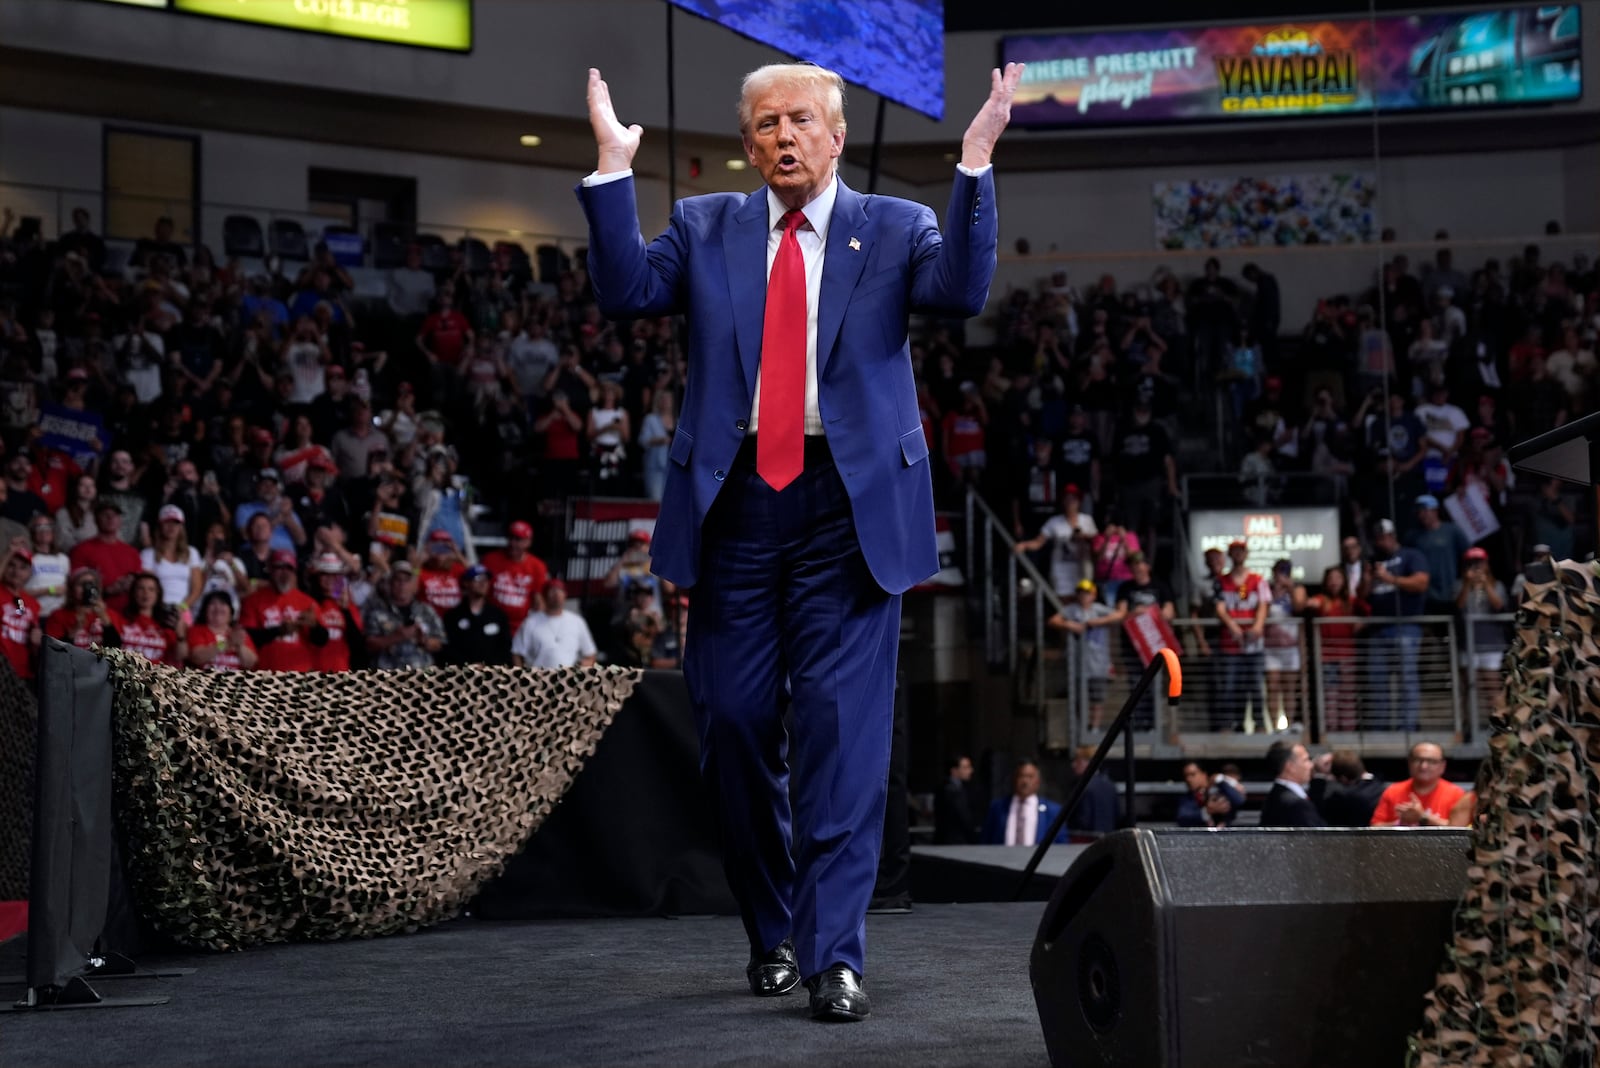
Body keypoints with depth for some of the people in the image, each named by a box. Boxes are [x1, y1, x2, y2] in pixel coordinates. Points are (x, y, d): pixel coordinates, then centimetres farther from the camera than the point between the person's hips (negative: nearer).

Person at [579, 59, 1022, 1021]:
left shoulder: (894, 227, 8)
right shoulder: (705, 227, 14)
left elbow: (962, 292, -10)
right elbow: (627, 292, -1)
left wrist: (977, 165, -18)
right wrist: (615, 171, -8)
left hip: (850, 506, -2)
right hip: (734, 501, 2)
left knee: (844, 725, -7)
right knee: (735, 722, 7)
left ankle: (835, 954, -5)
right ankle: (773, 931, 25)